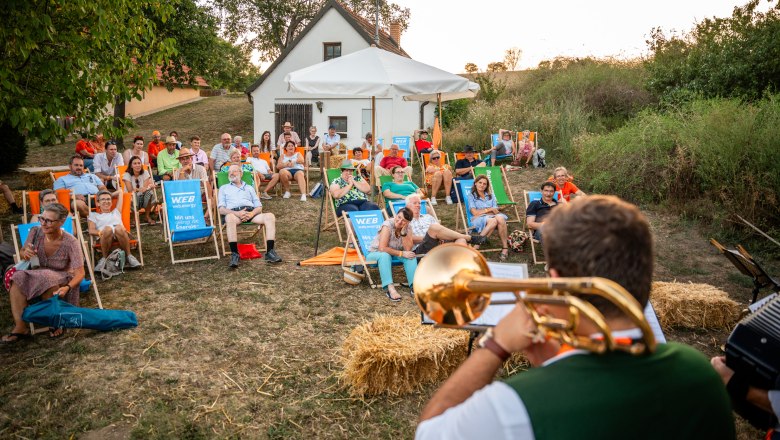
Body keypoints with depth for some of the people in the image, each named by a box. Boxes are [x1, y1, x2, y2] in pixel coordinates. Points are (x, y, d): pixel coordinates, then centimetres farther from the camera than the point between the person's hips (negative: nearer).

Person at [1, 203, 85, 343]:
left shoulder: (70, 242, -23)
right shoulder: (36, 232, -11)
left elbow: (80, 272, -24)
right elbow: (21, 253, 6)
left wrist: (67, 288, -44)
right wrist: (25, 254, -20)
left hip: (62, 280, -4)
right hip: (37, 275, 4)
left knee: (46, 278, -36)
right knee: (17, 278, -26)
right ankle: (20, 327, -25)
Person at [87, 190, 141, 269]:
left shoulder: (116, 212, 39)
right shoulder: (93, 215, 32)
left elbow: (120, 192, 47)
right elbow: (91, 230, 11)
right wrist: (101, 232, -10)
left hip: (119, 235, 1)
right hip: (103, 238, -1)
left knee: (119, 228, -36)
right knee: (108, 229, -38)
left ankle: (129, 256, -25)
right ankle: (104, 258, -22)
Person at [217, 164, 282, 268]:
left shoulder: (249, 188, 32)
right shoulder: (224, 188, 28)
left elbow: (259, 207, 19)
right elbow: (221, 209, 11)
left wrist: (252, 213, -7)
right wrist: (237, 213, -10)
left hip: (251, 212, 2)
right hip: (234, 212, -2)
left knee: (270, 216, -28)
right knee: (230, 218, -40)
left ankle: (270, 252, -34)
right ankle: (234, 254, -42)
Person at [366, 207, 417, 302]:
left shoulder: (407, 228, -7)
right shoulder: (388, 225, -24)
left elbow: (408, 249, -17)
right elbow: (382, 248, -32)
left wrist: (403, 233, -26)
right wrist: (401, 253, -29)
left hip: (393, 254, 5)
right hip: (375, 254, -5)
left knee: (411, 255, -20)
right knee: (385, 255, -38)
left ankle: (414, 285, -30)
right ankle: (389, 288, -47)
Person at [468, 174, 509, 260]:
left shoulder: (491, 196, 27)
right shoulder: (470, 196, 14)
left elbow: (496, 211, 11)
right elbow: (475, 213, 0)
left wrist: (482, 211, -4)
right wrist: (490, 209, 4)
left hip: (492, 217, 4)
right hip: (479, 220, -4)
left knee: (500, 218, -35)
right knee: (493, 221, -39)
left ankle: (505, 248, -32)